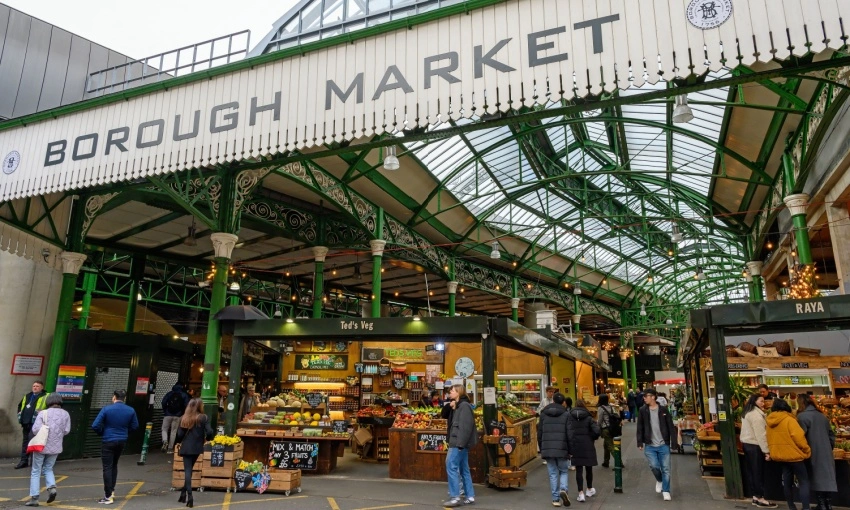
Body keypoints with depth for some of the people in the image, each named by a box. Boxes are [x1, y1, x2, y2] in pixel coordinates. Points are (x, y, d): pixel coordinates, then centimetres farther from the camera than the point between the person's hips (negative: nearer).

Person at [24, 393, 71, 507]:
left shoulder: (43, 413, -9)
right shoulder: (65, 414, 0)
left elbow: (35, 429, -14)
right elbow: (66, 430, -2)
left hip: (41, 446, -3)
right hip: (56, 447, 3)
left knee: (36, 472, 8)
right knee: (48, 469, 20)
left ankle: (34, 498, 5)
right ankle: (52, 487, -3)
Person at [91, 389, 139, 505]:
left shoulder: (106, 409, -14)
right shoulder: (131, 410, -2)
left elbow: (95, 425, -15)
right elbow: (135, 426, 6)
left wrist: (102, 433, 5)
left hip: (108, 441, -5)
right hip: (122, 441, 5)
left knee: (107, 468, 1)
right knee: (114, 465, 22)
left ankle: (108, 496, 1)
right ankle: (111, 491, 25)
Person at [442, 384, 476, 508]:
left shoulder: (464, 406, -14)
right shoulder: (458, 406, 17)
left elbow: (466, 426, -21)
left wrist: (460, 443, -24)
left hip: (460, 443, -10)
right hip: (459, 442, 10)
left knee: (451, 466, -9)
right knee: (463, 469, 11)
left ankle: (455, 497, -7)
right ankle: (470, 496, 15)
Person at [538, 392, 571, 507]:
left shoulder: (543, 414, 7)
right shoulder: (566, 415, -1)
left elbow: (539, 433, 9)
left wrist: (541, 449, 16)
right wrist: (570, 450, 3)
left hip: (547, 449, 2)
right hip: (562, 449, -2)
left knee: (553, 474, 8)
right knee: (564, 471, 14)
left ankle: (555, 499, 6)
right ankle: (564, 490, -10)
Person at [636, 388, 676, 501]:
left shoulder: (663, 410, -3)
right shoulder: (642, 410, -1)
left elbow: (671, 427, 1)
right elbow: (640, 428, 1)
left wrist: (673, 442, -4)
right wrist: (640, 443, -4)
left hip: (663, 445, 0)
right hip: (649, 446, 0)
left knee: (666, 469, 3)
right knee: (654, 466, -9)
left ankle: (666, 491, 18)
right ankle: (659, 480, 24)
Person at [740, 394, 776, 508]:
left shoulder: (747, 413, 14)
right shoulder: (756, 414, -17)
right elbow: (760, 435, -21)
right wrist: (766, 451, -19)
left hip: (746, 444, 9)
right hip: (754, 446, -9)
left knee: (751, 471, 12)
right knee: (758, 472, -1)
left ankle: (755, 497, 19)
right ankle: (760, 499, 6)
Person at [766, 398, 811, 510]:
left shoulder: (770, 422, 6)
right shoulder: (789, 420, -15)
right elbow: (799, 438, -19)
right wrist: (807, 451, -5)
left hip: (780, 455, 7)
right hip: (793, 455, -6)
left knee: (787, 482, 15)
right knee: (804, 482, 1)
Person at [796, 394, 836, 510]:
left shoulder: (802, 416, -12)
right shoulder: (821, 415, 12)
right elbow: (831, 434, 17)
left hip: (814, 454, -6)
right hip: (826, 454, 6)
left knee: (817, 479, 1)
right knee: (827, 478, 9)